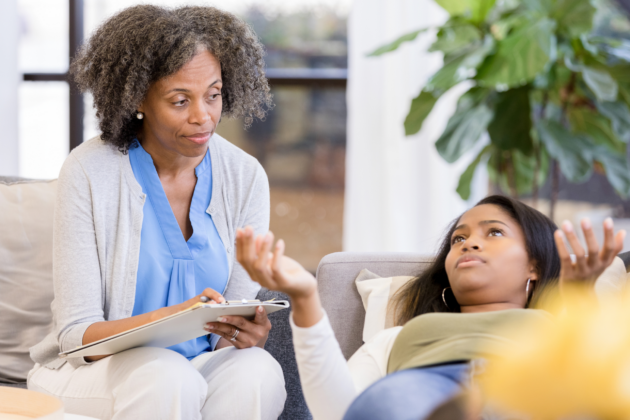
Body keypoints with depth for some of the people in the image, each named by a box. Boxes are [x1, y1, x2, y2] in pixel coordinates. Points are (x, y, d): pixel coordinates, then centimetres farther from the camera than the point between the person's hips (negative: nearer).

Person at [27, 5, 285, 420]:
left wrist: (246, 332, -26)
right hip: (97, 371, -3)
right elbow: (75, 333, -13)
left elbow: (237, 326, 0)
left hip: (204, 363, 3)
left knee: (258, 372, -31)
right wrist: (170, 317, -31)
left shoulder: (245, 177, -1)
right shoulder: (89, 173, -11)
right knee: (167, 379, -36)